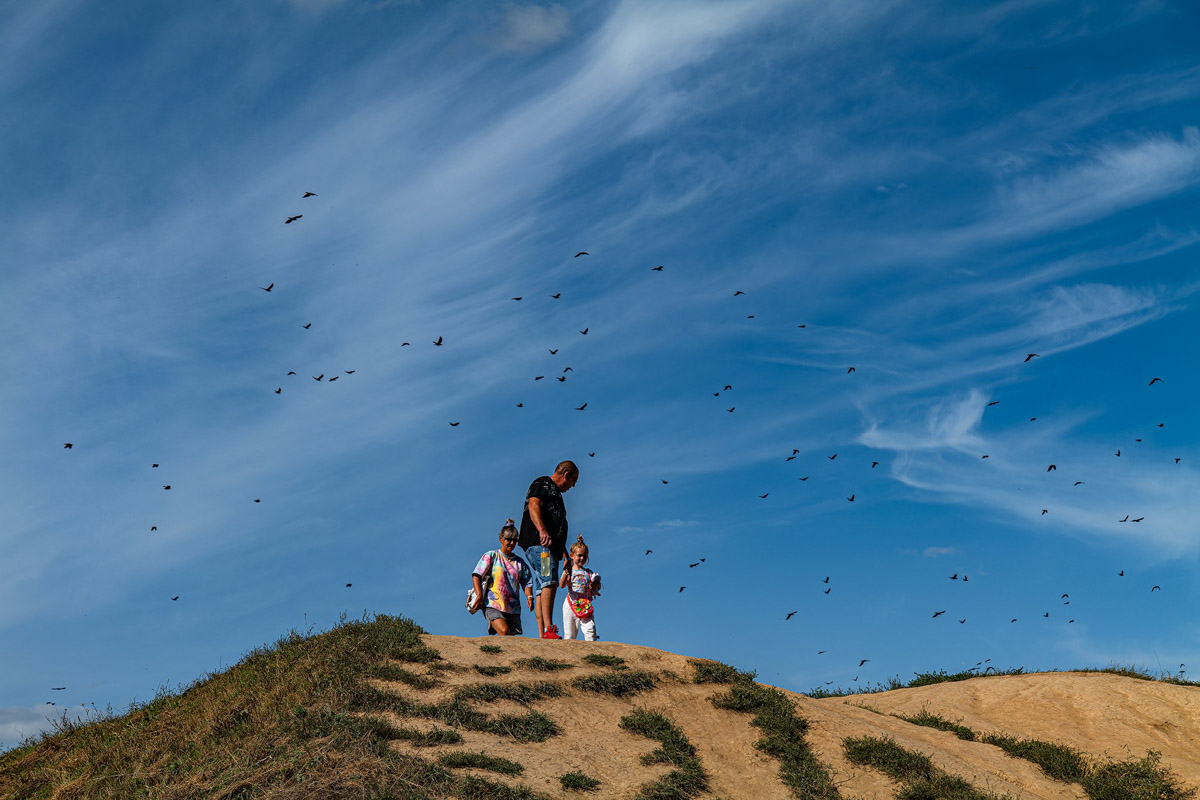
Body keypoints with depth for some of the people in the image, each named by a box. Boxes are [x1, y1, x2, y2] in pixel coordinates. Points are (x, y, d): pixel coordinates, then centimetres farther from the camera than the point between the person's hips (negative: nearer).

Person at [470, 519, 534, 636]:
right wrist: (479, 595, -16)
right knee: (504, 631, -27)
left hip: (513, 608, 4)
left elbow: (527, 583, 18)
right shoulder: (491, 556, 5)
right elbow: (476, 576, -1)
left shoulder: (520, 562, 18)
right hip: (493, 605, -4)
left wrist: (529, 596, -2)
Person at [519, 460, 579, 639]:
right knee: (550, 583, -22)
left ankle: (542, 637, -5)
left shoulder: (555, 493, 33)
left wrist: (564, 553, 30)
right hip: (539, 543, -10)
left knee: (543, 590, 1)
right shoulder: (542, 483, 4)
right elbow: (533, 506, -15)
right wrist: (542, 530, -30)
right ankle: (549, 630, -31)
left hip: (550, 546, 10)